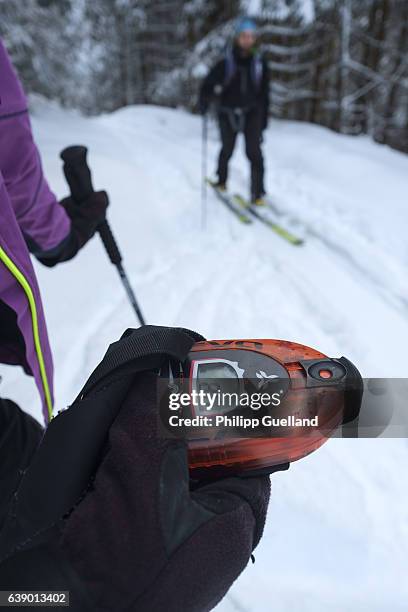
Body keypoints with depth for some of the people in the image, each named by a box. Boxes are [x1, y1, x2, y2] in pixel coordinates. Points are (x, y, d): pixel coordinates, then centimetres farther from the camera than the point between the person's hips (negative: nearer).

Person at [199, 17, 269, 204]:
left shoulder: (259, 63, 0)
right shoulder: (226, 62, -8)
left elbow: (264, 93, 6)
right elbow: (208, 84, -6)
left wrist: (264, 120, 6)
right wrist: (204, 102, -27)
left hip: (251, 112, 1)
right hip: (228, 113, 0)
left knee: (254, 151, -14)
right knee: (227, 149, 13)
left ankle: (257, 192, -11)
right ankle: (221, 180, 38)